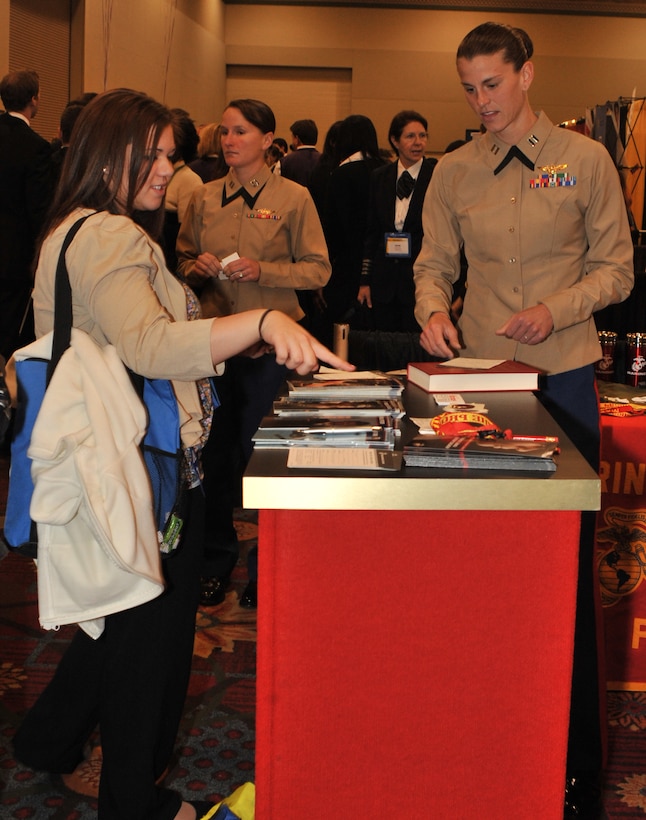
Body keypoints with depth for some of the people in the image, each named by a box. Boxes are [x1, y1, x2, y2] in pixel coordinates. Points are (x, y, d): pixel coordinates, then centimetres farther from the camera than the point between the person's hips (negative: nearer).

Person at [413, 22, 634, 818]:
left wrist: (557, 309, -15)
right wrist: (433, 309, -13)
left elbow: (616, 267, 1)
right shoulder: (453, 172, 7)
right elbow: (434, 263, 8)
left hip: (563, 375, -2)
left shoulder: (585, 160, 1)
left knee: (568, 562, 3)